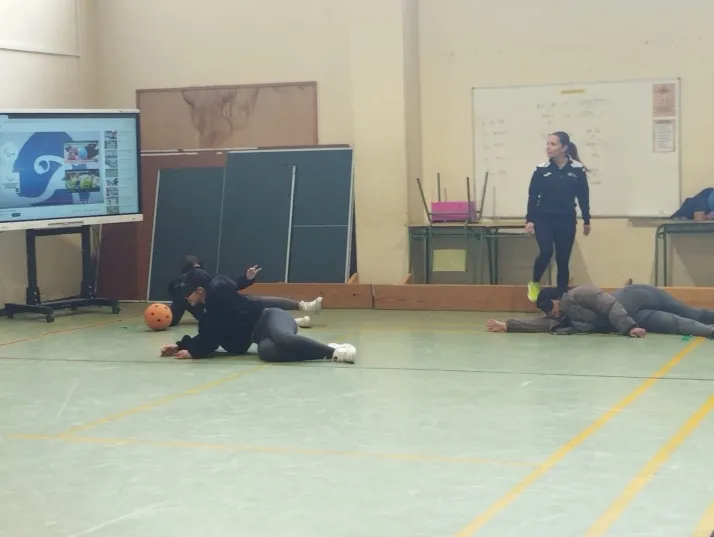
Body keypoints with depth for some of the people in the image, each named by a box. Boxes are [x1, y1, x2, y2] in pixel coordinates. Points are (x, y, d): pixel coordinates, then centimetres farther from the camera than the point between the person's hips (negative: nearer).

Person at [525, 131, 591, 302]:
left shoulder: (577, 169, -3)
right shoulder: (541, 169, -3)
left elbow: (583, 196, 5)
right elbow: (533, 196, 1)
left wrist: (586, 221, 10)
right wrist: (529, 219, -3)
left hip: (567, 221, 1)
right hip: (544, 219, -1)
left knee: (563, 260, 4)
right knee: (546, 252, -20)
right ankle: (534, 283, 6)